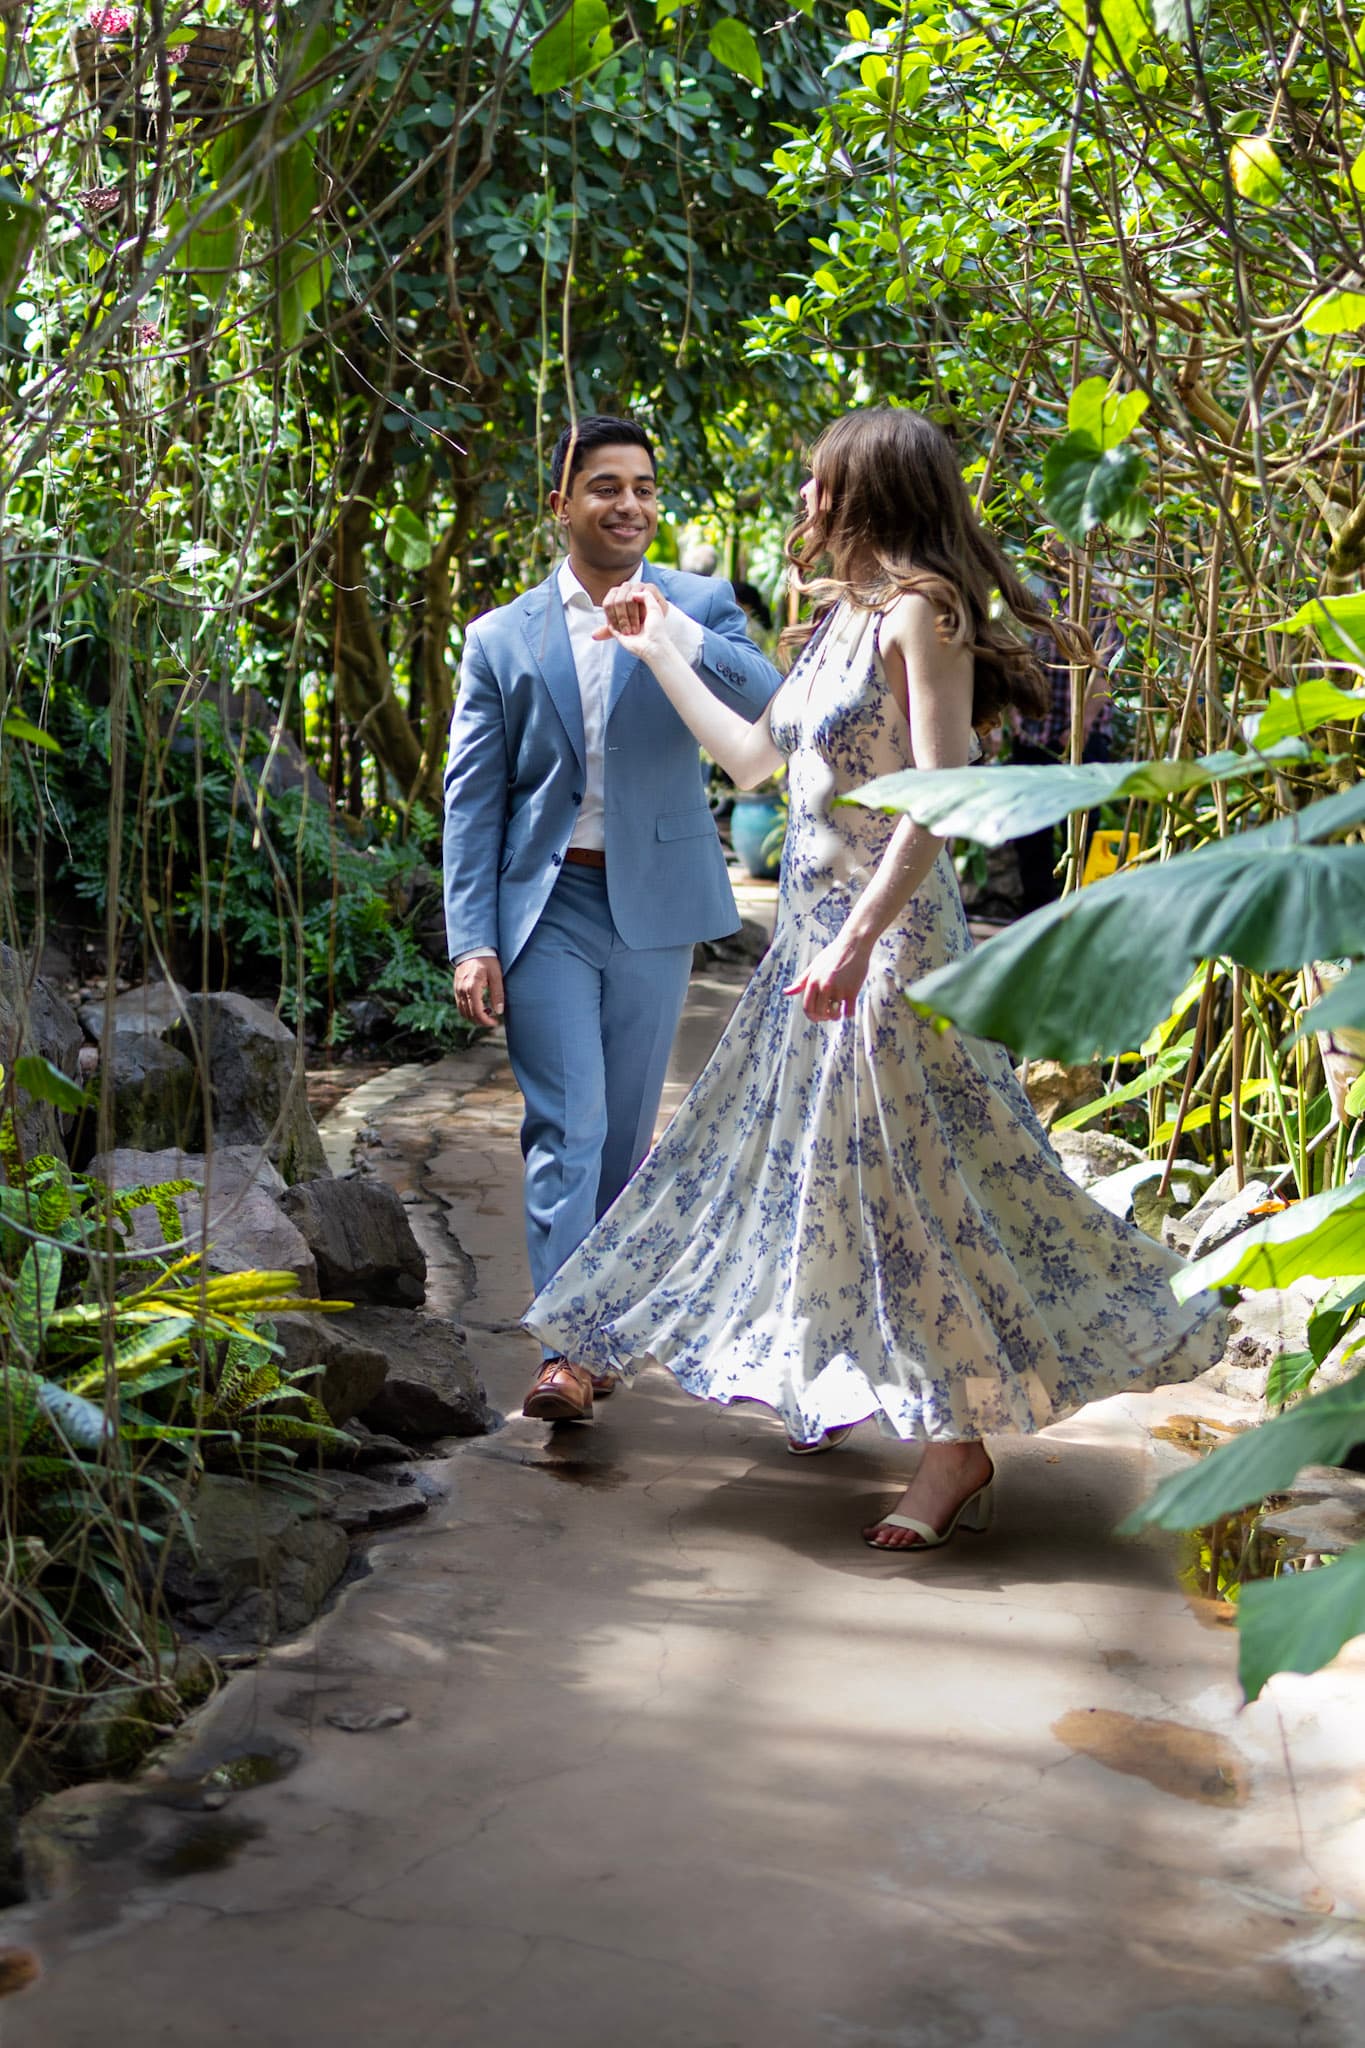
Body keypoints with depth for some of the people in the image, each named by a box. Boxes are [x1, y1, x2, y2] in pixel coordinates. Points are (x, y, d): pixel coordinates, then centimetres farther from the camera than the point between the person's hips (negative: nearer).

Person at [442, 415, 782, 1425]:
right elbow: (473, 799, 3)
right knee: (567, 1125, -11)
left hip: (654, 910, 1)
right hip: (546, 908, -1)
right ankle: (565, 1348, -12)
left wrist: (672, 631, -28)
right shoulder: (502, 639, 5)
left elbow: (766, 708, -14)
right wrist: (473, 943, -5)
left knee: (624, 1132, 10)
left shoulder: (699, 607, 4)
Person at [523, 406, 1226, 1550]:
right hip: (814, 925, 9)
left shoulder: (921, 609, -12)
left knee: (909, 1172, -7)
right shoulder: (843, 617, 14)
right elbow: (752, 757, 23)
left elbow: (938, 794, -21)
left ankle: (960, 1442, 2)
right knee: (814, 1156, 15)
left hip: (888, 931, -9)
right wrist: (659, 651, 28)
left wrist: (860, 940, -28)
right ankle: (844, 1386, 31)